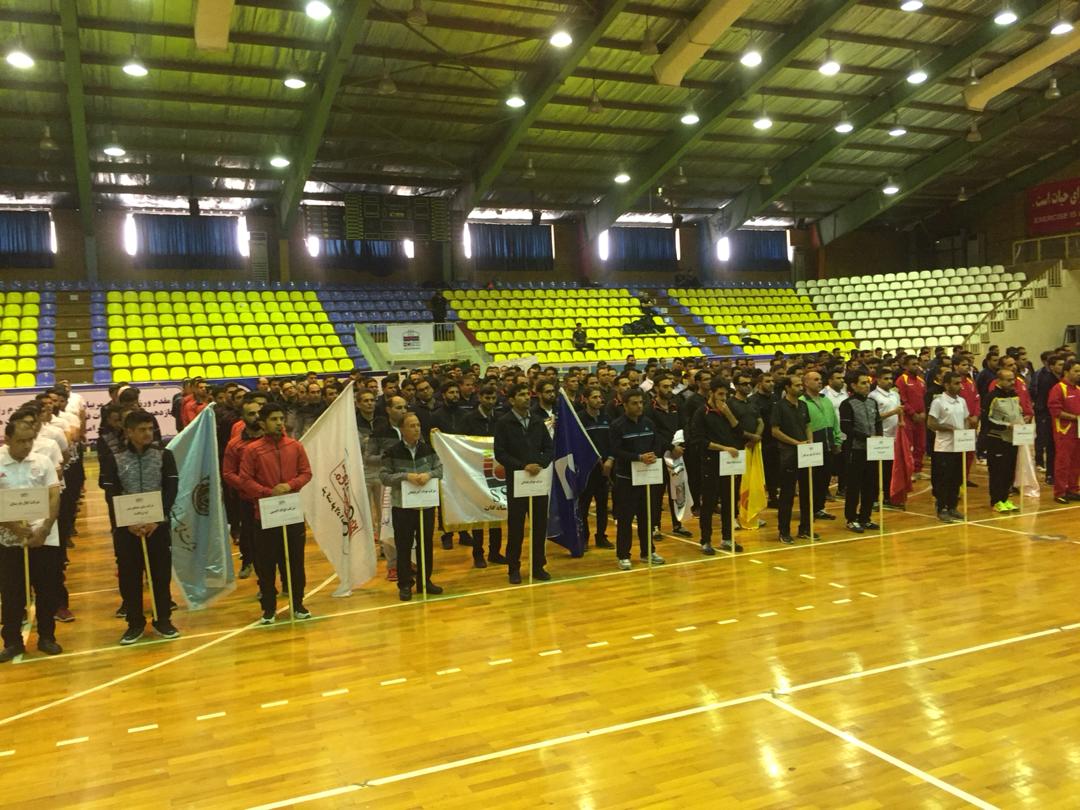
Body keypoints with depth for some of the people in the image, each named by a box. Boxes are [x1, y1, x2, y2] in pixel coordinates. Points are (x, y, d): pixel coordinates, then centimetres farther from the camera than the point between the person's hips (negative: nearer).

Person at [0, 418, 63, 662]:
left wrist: (43, 530, -12)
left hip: (45, 538, 1)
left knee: (48, 590, 7)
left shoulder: (43, 462, 1)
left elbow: (55, 497, -2)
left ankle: (46, 637, 21)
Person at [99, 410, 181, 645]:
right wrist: (129, 523, -14)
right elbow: (111, 496, -3)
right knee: (129, 576, 5)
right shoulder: (114, 460, 1)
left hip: (158, 525, 0)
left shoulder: (164, 456, 2)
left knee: (161, 573, 5)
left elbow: (171, 491, -3)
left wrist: (156, 520, -14)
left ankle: (163, 620, 19)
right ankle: (135, 623, 19)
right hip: (125, 527, 0)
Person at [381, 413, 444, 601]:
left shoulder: (428, 448, 3)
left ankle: (425, 581, 26)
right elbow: (384, 476, -10)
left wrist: (428, 474, -18)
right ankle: (405, 585, 14)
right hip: (402, 506, -3)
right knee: (404, 546, 4)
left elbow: (439, 469, 3)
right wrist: (406, 476, -21)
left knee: (426, 544, 11)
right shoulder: (392, 452, -7)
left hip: (426, 504, 3)